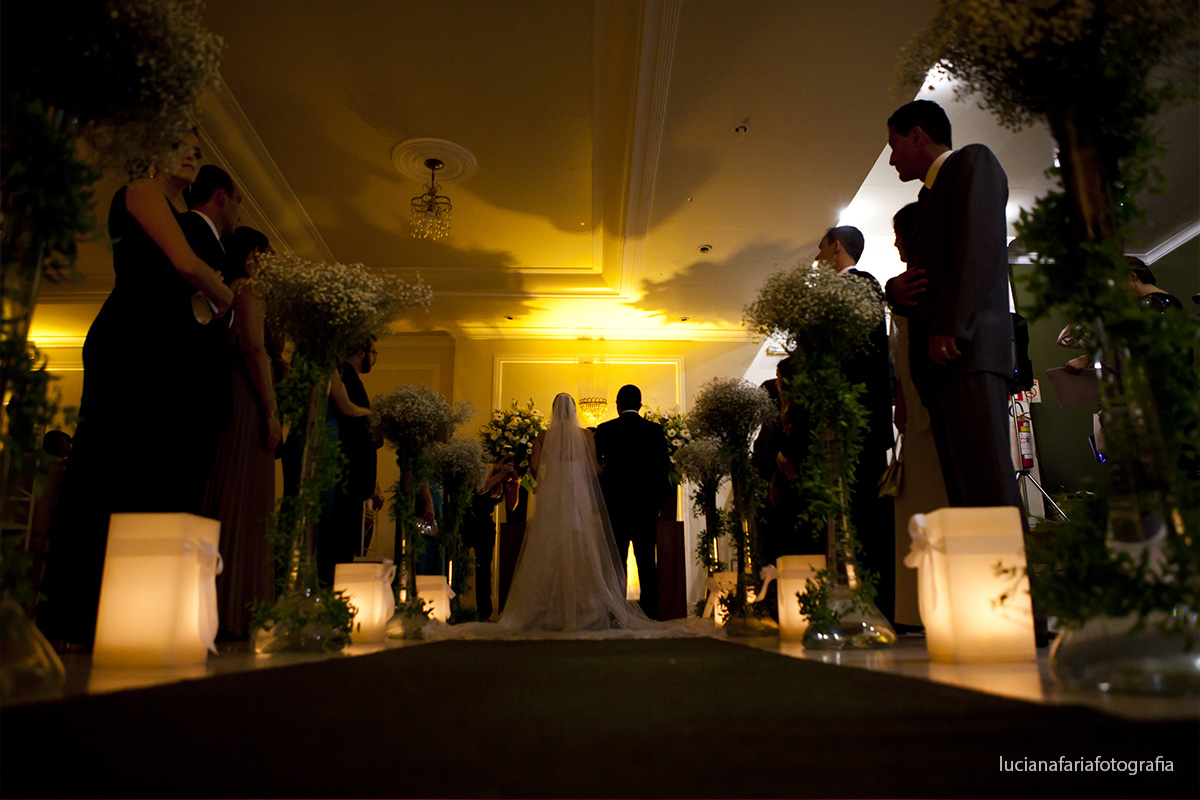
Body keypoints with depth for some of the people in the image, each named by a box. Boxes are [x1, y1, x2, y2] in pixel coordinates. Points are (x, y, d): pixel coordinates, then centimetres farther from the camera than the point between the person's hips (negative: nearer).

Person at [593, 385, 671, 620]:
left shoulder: (605, 429, -2)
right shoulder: (655, 430, 1)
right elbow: (664, 468, 2)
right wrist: (657, 502, 9)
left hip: (615, 504, -1)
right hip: (646, 505, 1)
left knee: (616, 563, 5)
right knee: (647, 562, 7)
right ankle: (650, 613, 7)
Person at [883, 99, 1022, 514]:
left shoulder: (972, 161, 8)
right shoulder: (930, 196, 33)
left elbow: (980, 242, -9)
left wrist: (952, 328, -19)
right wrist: (895, 289, 6)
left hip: (966, 346, -9)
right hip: (939, 360, 9)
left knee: (988, 487, -18)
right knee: (964, 495, 0)